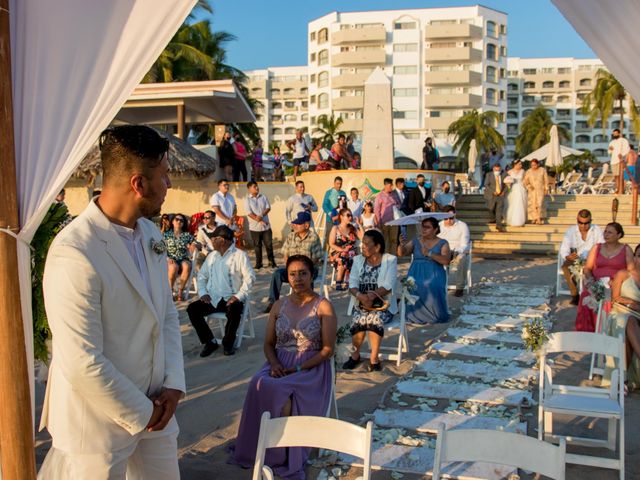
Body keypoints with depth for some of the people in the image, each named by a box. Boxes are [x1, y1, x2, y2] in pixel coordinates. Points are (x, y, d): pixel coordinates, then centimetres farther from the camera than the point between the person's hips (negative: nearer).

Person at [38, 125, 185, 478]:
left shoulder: (150, 234, 3)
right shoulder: (74, 254, -24)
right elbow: (82, 364, -24)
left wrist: (174, 384, -1)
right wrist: (141, 413, -13)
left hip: (152, 409, 7)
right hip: (99, 422, -7)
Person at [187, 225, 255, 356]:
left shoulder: (240, 255, -3)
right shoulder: (212, 255, 15)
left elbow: (249, 277, -10)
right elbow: (202, 275, 18)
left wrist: (239, 296, -19)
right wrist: (203, 292, 1)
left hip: (232, 298, -5)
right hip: (213, 299, 5)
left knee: (234, 310, -37)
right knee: (192, 308, -17)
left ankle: (228, 343, -11)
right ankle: (210, 341, -4)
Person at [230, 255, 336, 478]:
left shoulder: (323, 307, -3)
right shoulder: (279, 305, 11)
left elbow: (328, 349, -8)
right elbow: (268, 344, 13)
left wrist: (298, 368, -17)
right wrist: (274, 364, -9)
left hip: (311, 367, -4)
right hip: (280, 365, 4)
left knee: (280, 392, -33)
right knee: (258, 385, -29)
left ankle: (286, 457, -12)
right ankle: (255, 450, -14)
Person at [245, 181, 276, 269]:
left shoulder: (263, 197, 8)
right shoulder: (247, 199, -2)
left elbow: (268, 207, 1)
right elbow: (249, 213, -10)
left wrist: (261, 215, -16)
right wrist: (259, 221, -15)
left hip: (266, 226, 2)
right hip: (255, 227, -2)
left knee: (269, 244, 2)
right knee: (257, 246, 5)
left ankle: (272, 262, 13)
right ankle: (258, 264, 14)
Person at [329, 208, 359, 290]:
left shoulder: (353, 229, 19)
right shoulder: (335, 228, 7)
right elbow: (331, 244, -2)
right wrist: (343, 250, -16)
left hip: (351, 254, 3)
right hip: (336, 254, -3)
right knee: (343, 259, -38)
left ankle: (345, 282, -30)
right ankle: (338, 283, -33)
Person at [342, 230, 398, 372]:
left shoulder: (390, 260, -2)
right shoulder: (358, 260, 8)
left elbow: (388, 286, -13)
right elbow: (352, 284, -1)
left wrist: (373, 295, -29)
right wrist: (360, 295, -23)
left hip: (384, 305, -2)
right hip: (362, 304, 3)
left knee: (374, 318, -33)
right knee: (358, 320, -28)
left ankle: (374, 358, -17)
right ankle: (355, 354, -4)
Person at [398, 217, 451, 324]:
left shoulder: (442, 243, 5)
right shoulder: (416, 241, 13)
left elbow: (446, 261, -9)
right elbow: (401, 253, 5)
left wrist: (429, 253, -18)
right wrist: (402, 244, -18)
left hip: (434, 275, -2)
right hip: (416, 274, 2)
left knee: (432, 287, -34)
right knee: (414, 287, -31)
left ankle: (435, 315, -12)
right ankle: (416, 315, -11)